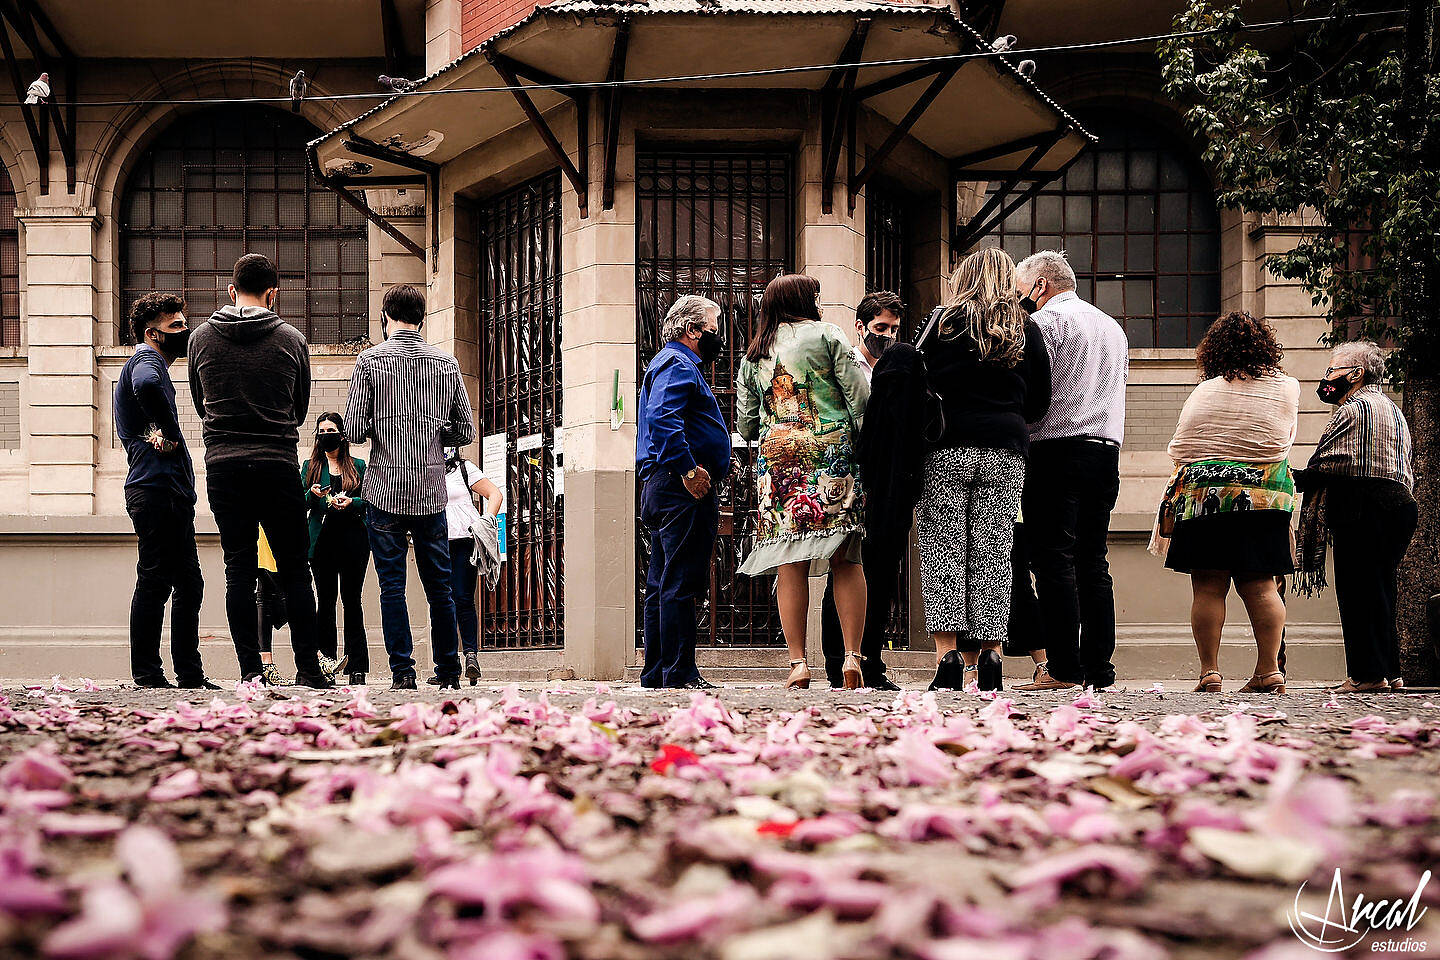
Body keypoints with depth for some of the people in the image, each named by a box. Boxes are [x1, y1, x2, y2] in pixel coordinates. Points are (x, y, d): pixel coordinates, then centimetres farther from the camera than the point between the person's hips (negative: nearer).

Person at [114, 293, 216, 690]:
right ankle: (146, 672, -6)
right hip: (156, 489, -10)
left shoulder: (154, 364, 27)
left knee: (188, 583, 10)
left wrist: (162, 434, 6)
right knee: (155, 579, -9)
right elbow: (146, 385, -31)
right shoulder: (146, 360, -6)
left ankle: (189, 673, 12)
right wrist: (169, 432, -19)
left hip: (172, 493, 10)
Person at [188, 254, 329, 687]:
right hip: (278, 465, -1)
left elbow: (200, 404, 15)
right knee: (294, 570, 6)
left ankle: (250, 670, 1)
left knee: (239, 570, 4)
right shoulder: (292, 339, -1)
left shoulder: (202, 338, 3)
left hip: (223, 465, 1)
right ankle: (307, 668, 5)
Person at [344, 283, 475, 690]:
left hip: (385, 489, -2)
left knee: (392, 585, 3)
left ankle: (403, 671, 0)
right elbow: (465, 431, 7)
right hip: (432, 489, 2)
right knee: (439, 584, 11)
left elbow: (354, 429, -8)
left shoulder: (370, 360, -4)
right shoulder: (446, 363, 5)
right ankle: (449, 670, 16)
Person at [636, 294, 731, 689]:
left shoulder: (671, 364, 27)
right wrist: (688, 469, -26)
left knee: (663, 584, 10)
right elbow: (662, 419, -24)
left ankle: (657, 672, 13)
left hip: (661, 489, 11)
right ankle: (679, 672, -13)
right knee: (680, 583, -12)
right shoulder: (678, 365, -8)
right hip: (684, 492, -11)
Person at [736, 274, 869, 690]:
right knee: (846, 560, -1)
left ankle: (798, 662, -6)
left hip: (777, 456, 3)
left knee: (791, 565, -1)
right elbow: (859, 395, -1)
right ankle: (852, 657, -8)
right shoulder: (826, 335, 6)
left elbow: (745, 424, 17)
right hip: (832, 452, -3)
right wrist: (858, 442, 9)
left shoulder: (753, 355, 16)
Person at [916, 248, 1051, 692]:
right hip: (1006, 453, 2)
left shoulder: (942, 322, 2)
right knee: (993, 554, 5)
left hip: (947, 448, -2)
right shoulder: (1026, 331, 9)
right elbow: (1039, 403, 11)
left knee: (942, 551, -1)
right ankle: (988, 654, 2)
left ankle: (948, 655, -9)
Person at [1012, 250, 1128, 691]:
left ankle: (1064, 668, -12)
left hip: (1057, 452, -7)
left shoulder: (1046, 321, -2)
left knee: (1054, 560, -8)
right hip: (1106, 451, 7)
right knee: (1093, 562, 7)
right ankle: (1098, 667, 4)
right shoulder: (1113, 327, 24)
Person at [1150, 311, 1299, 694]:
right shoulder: (1287, 388, 5)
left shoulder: (1203, 393, 1)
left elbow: (1179, 452, 4)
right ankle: (1269, 670, 0)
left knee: (1208, 587, 0)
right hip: (1265, 497, 2)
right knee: (1259, 585, 4)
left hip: (1203, 494, -1)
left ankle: (1209, 672, -3)